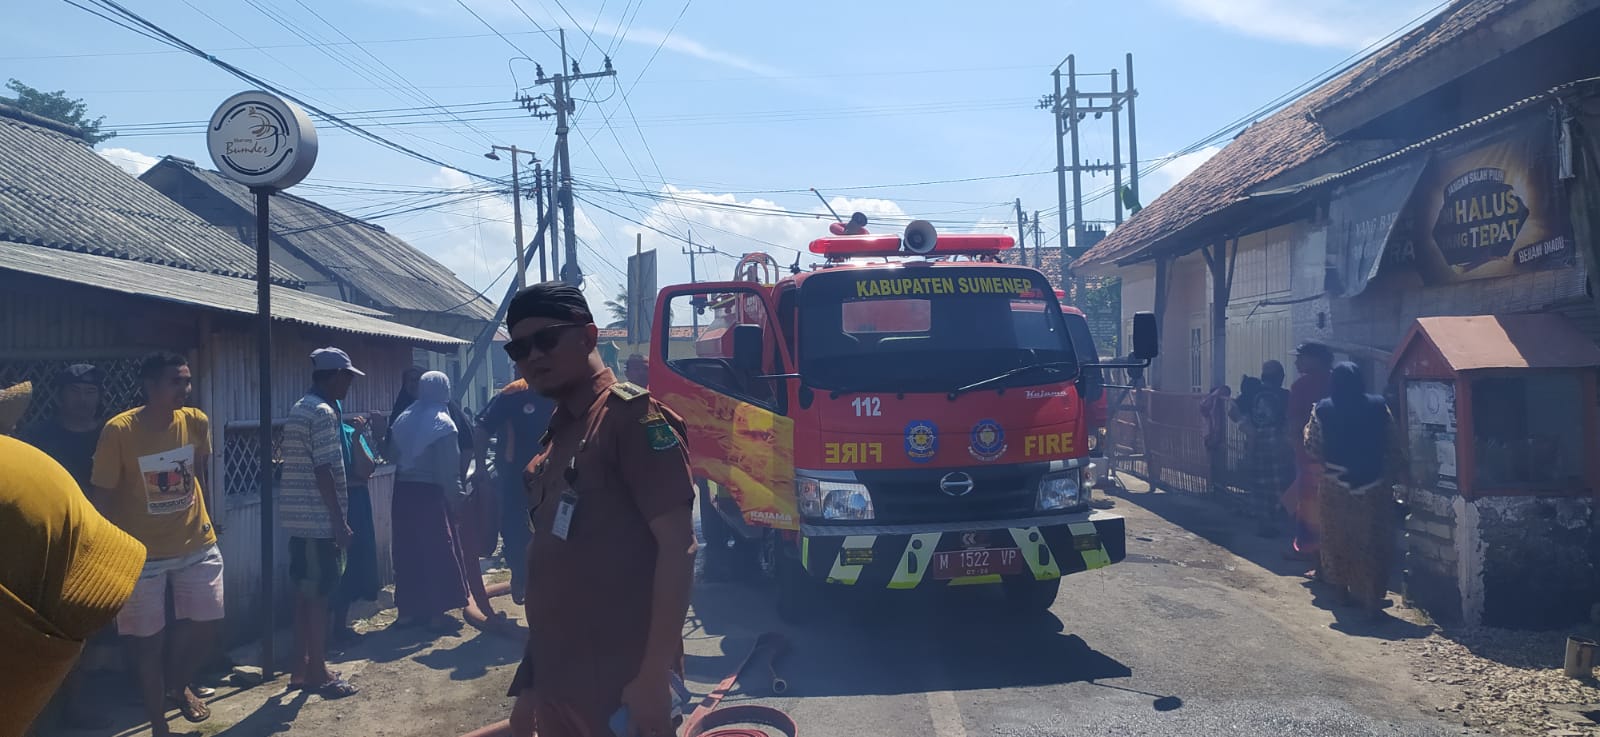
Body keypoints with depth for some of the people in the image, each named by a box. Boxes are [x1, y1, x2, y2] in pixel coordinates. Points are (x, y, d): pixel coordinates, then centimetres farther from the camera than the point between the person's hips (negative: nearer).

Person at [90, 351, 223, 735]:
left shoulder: (197, 422, -6)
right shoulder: (118, 431, -18)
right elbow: (101, 496, -11)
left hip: (197, 545, 4)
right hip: (143, 554, -3)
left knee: (205, 624, 7)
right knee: (149, 641, 6)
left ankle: (179, 685, 37)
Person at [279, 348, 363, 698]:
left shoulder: (300, 409, 16)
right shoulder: (323, 412, -15)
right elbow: (323, 471, -20)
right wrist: (340, 521, -18)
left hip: (300, 517, 10)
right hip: (318, 519, -10)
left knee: (305, 592, 14)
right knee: (318, 594, -3)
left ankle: (301, 667, 21)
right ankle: (318, 673, 3)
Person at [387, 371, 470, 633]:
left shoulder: (403, 418, 7)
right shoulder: (442, 422, -12)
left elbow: (392, 454, 9)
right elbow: (449, 467, -14)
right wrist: (456, 496, -9)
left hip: (403, 489, 6)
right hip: (430, 492, -6)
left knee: (408, 551, 12)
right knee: (438, 551, 2)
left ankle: (409, 608, 18)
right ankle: (436, 612, 4)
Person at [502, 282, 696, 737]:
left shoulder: (630, 414, -11)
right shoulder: (556, 432, 13)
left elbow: (677, 546, -17)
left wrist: (655, 674, -20)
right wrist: (531, 681, 16)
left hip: (620, 681, -8)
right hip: (556, 680, 8)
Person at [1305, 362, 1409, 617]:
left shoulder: (1323, 409, -6)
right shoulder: (1378, 406, -3)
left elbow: (1313, 448, -3)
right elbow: (1395, 446, 0)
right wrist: (1397, 475, 10)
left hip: (1336, 486, 0)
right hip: (1374, 486, 1)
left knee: (1340, 539, 14)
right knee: (1372, 542, 7)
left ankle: (1344, 589, 20)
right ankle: (1372, 597, 7)